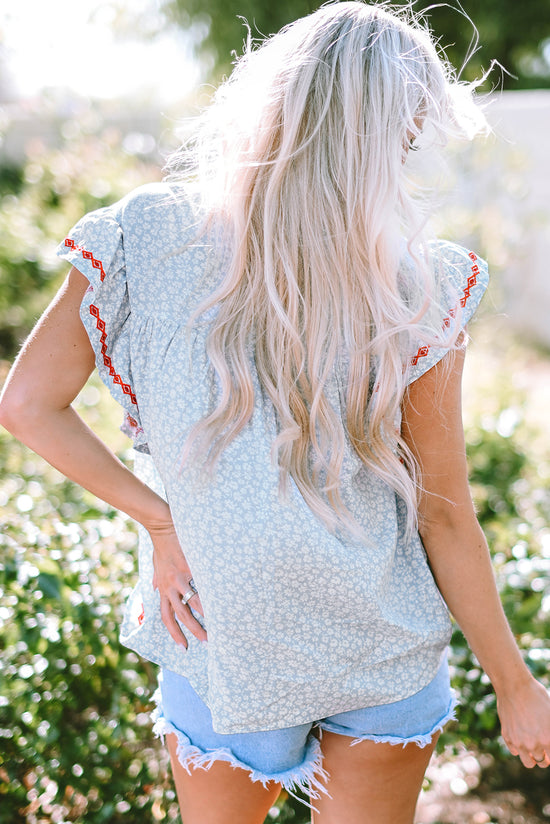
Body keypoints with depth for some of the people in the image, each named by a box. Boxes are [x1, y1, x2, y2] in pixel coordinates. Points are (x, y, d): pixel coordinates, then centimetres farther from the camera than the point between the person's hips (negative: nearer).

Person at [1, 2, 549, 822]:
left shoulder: (152, 240, -14)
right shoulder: (416, 292, -18)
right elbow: (444, 515, -12)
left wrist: (161, 522, -5)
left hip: (214, 630, 2)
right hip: (382, 657, -1)